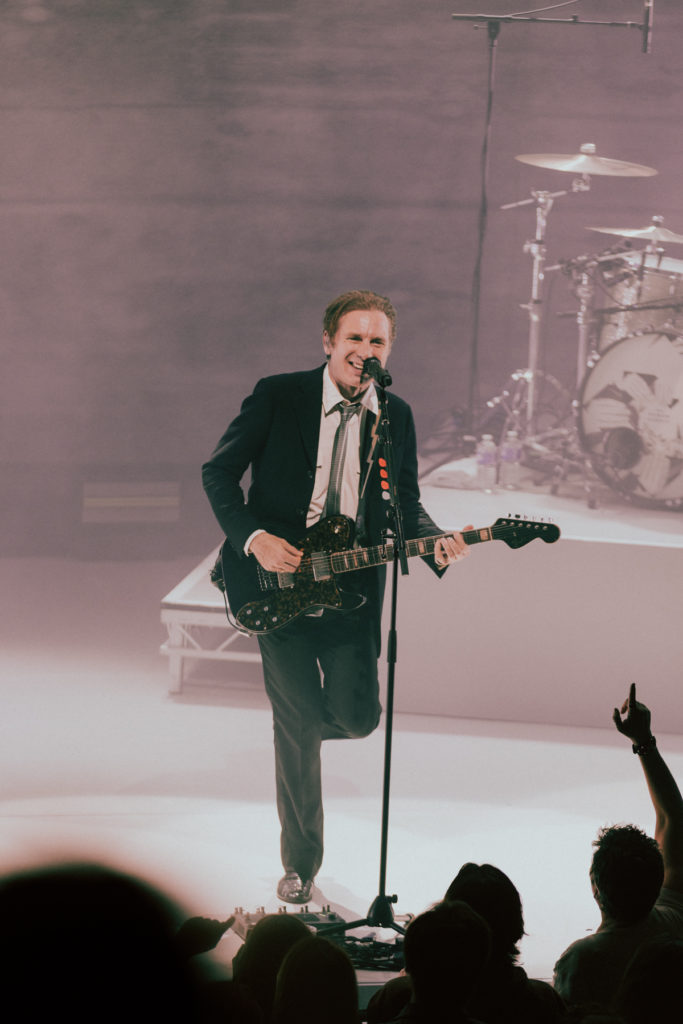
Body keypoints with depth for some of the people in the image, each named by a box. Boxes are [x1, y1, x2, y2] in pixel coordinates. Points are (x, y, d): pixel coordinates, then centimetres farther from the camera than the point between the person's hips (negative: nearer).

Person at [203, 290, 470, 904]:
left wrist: (438, 546, -10)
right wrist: (253, 538, -14)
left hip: (351, 589, 3)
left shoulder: (396, 416, 7)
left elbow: (404, 506, 11)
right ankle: (300, 864, 14)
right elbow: (219, 472, 0)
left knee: (357, 716, -10)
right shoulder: (278, 397, -4)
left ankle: (300, 727, 29)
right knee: (300, 725, -4)